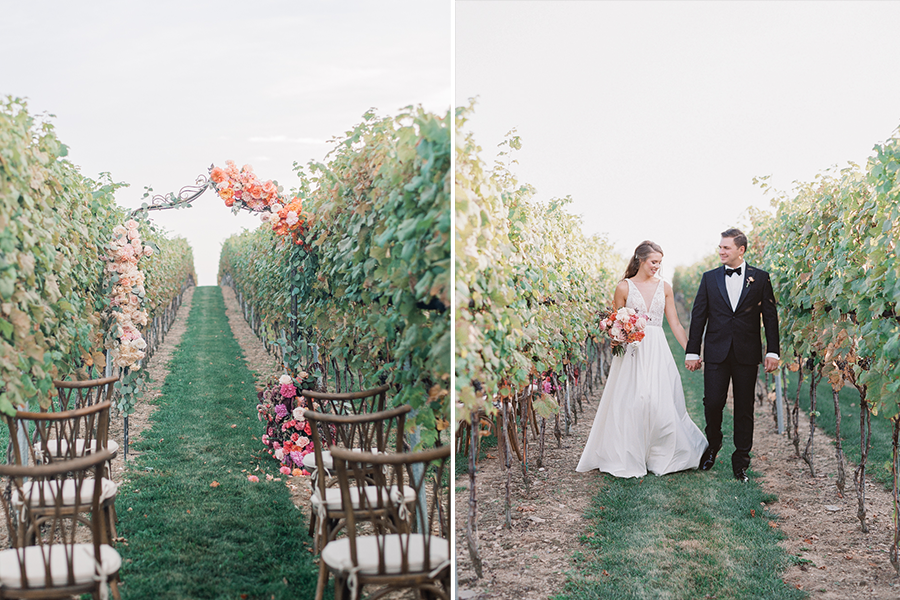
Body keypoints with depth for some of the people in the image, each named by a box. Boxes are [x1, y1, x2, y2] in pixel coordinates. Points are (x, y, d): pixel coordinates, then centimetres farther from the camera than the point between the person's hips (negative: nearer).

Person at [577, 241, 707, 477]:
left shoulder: (664, 287, 8)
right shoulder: (624, 287, 1)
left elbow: (675, 324, 9)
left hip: (658, 351, 2)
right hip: (632, 351, -2)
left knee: (662, 403, -3)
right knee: (630, 403, -2)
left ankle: (664, 457, 14)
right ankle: (628, 459, 10)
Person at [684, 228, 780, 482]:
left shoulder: (760, 278, 4)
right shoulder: (710, 278, 6)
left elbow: (770, 316, 4)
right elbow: (698, 316, 6)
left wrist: (772, 351, -2)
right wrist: (692, 352, 2)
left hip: (747, 354, 0)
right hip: (716, 353, 1)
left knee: (744, 408, 5)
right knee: (712, 402, -5)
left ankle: (741, 461, 16)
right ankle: (713, 444, 24)